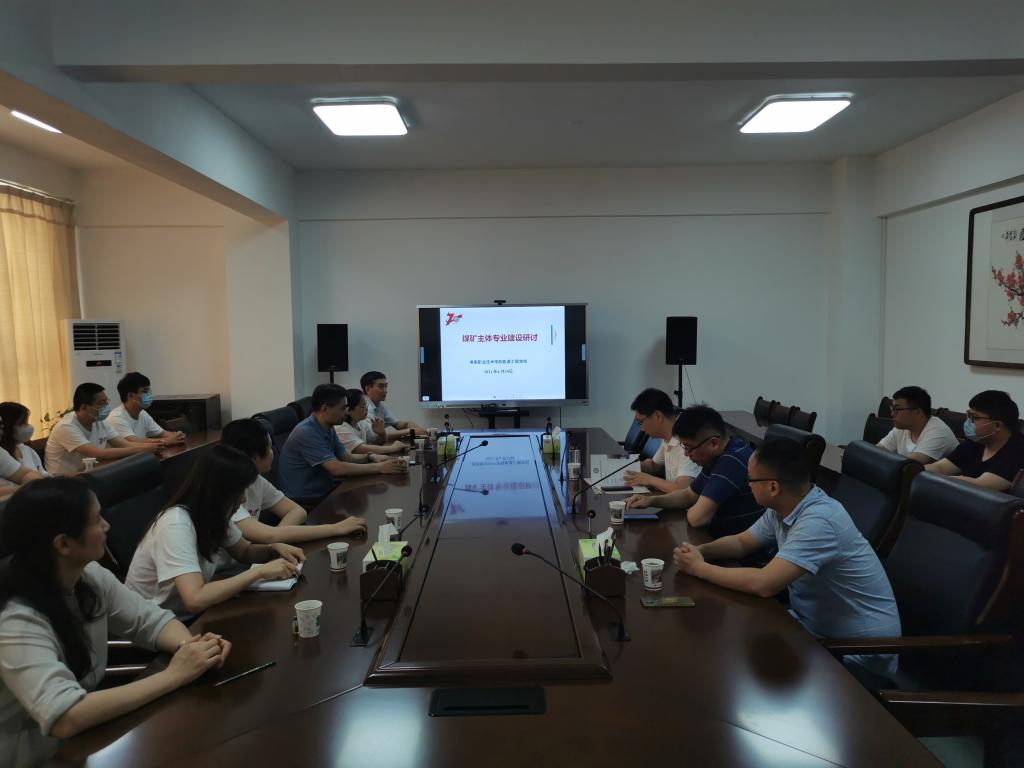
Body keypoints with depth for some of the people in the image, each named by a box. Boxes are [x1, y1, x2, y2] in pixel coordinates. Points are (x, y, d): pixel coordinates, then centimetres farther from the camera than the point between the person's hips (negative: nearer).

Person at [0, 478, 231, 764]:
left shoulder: (90, 575, -7)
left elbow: (152, 620, -1)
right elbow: (65, 718, -37)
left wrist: (192, 646, -22)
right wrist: (175, 675, -33)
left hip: (87, 734, 6)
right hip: (43, 757, -6)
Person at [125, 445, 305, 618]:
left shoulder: (213, 513, -5)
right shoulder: (177, 525, -27)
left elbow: (244, 551, 11)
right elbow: (195, 599, -38)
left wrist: (275, 548, -9)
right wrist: (260, 571, -31)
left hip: (189, 615, 7)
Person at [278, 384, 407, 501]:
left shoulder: (328, 428, 8)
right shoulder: (306, 433, -21)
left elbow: (346, 457, 16)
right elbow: (337, 468, -26)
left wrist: (370, 457, -4)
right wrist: (379, 468, -21)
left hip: (324, 494, 9)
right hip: (305, 501, -8)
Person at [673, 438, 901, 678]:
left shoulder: (818, 520, -30)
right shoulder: (781, 507, -3)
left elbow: (764, 584, -36)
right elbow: (741, 543, 11)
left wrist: (700, 568, -23)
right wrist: (700, 551, -10)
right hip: (817, 627, 8)